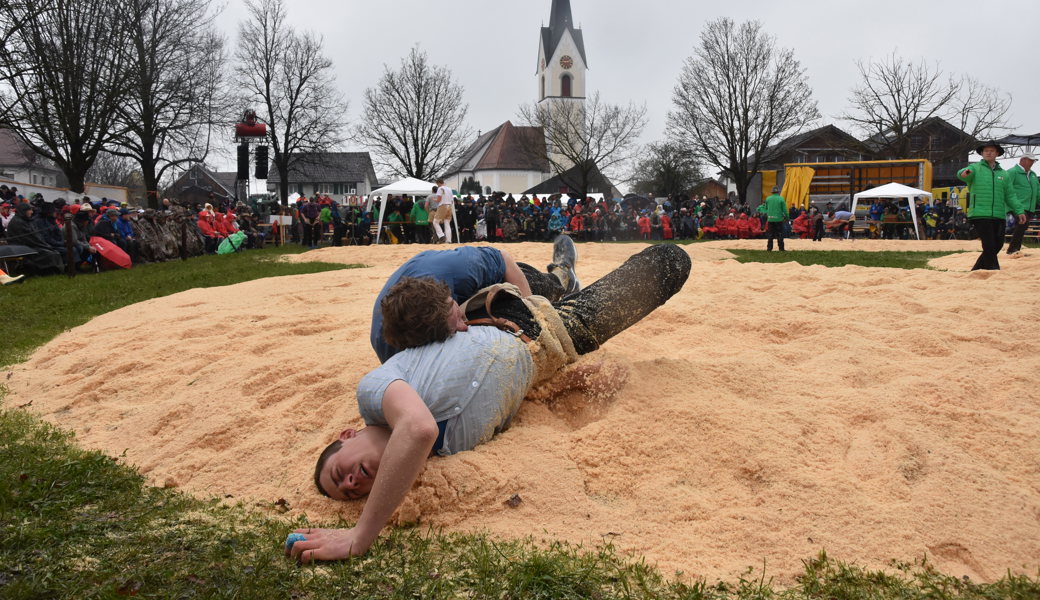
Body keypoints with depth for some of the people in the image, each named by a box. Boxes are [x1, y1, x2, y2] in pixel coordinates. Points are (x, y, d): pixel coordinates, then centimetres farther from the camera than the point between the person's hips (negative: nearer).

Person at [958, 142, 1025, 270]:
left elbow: (1010, 195, 16)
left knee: (997, 245, 9)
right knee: (989, 247, -10)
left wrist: (1019, 211, 5)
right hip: (980, 215, -6)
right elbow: (962, 174, -20)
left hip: (999, 216, 6)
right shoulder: (975, 168, 3)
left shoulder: (1003, 174, 17)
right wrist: (964, 173, -44)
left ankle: (976, 270, 21)